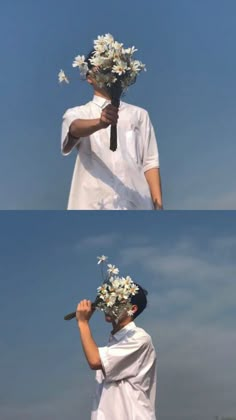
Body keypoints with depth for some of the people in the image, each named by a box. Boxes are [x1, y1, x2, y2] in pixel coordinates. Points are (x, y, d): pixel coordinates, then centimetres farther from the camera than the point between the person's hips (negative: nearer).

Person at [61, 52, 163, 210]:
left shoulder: (139, 114, 20)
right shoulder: (77, 114, 14)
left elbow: (150, 162, 13)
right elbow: (75, 129, -11)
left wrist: (158, 203, 0)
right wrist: (99, 123, -34)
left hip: (136, 203, 2)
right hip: (93, 204, -2)